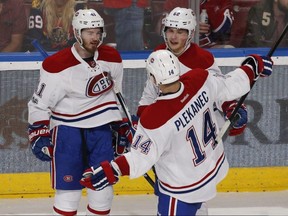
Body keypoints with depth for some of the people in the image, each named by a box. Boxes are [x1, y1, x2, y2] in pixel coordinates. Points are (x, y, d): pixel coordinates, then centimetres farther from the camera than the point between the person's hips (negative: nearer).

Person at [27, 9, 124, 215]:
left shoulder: (111, 58, -2)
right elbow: (40, 103, -9)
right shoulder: (57, 65, -17)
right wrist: (39, 135, -12)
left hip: (101, 125, 4)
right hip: (68, 125, -4)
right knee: (68, 186, -7)